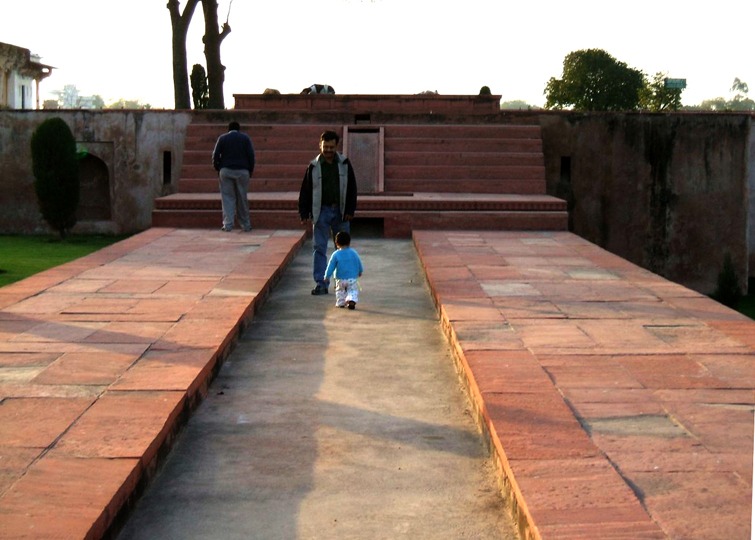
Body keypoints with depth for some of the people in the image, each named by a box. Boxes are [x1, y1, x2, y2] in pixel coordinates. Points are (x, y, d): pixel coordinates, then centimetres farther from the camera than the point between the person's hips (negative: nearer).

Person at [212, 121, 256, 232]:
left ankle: (228, 224, -7)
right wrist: (250, 170, 7)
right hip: (242, 171, 0)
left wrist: (217, 168, 11)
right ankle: (246, 224, 10)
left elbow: (215, 155, 1)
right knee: (242, 198, 6)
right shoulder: (245, 138, 8)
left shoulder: (222, 138, 8)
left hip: (226, 170, 0)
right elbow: (251, 155, 1)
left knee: (227, 197, 0)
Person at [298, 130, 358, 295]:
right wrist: (304, 213, -2)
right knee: (319, 248, -3)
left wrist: (350, 210, -1)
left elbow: (352, 188, 5)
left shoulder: (344, 163, 3)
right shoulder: (313, 166, 0)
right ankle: (321, 284, 0)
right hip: (321, 211, -1)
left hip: (340, 211, 1)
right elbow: (305, 190, 3)